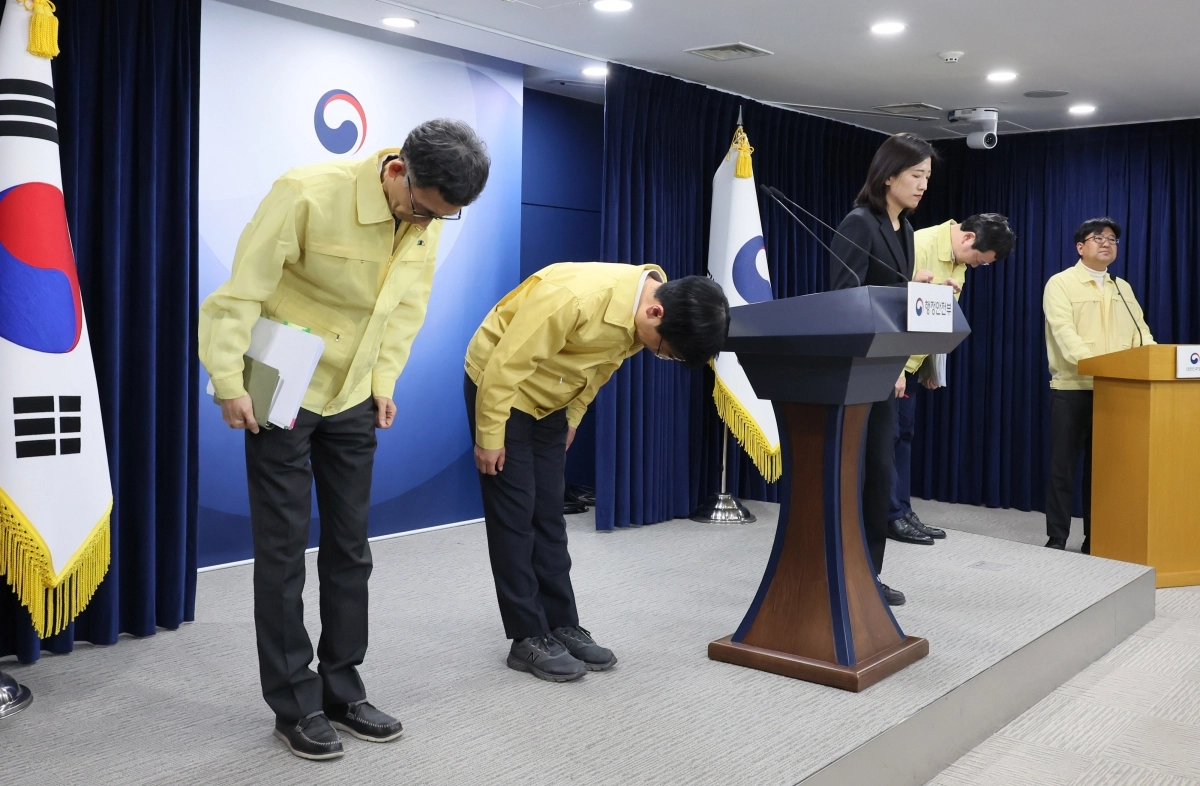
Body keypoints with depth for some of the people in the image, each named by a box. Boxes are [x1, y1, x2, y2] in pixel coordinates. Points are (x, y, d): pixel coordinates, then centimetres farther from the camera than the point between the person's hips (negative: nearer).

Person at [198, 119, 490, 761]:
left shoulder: (428, 215, -5)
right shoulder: (308, 193, -24)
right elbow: (241, 291, -21)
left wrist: (384, 382, 4)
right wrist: (229, 383, -22)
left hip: (354, 400, 6)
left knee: (349, 550, 10)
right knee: (283, 552, 0)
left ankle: (341, 690, 24)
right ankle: (294, 704, 14)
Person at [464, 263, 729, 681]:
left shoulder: (647, 314, -11)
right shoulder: (576, 297, -36)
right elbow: (506, 363, -28)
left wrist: (573, 417, 13)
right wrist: (489, 437, -20)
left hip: (549, 401, 7)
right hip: (497, 387, -7)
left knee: (549, 518, 8)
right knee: (514, 517, -5)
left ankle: (562, 627, 15)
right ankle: (529, 638, 2)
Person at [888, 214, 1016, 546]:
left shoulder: (959, 262, 7)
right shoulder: (919, 245, -20)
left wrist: (931, 367, 10)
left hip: (911, 360, 8)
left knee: (903, 434, 10)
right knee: (889, 435, -5)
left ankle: (902, 512, 15)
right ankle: (893, 516, 1)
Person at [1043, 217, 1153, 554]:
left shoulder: (1123, 288, 18)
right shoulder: (1061, 283, -1)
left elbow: (1140, 332, 10)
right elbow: (1063, 330, -15)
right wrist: (1091, 362, -30)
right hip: (1072, 387, -5)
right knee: (1064, 464, -1)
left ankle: (1096, 538, 14)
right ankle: (1057, 538, 5)